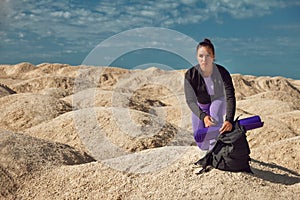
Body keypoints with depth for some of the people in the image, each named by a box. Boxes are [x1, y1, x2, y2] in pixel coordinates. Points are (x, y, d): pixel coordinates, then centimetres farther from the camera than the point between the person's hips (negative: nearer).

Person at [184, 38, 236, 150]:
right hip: (199, 106, 1)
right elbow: (190, 100, -28)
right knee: (201, 143, 1)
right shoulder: (190, 75, -28)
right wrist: (203, 116, -46)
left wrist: (229, 120, -49)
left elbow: (230, 97, -34)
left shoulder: (222, 72, -30)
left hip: (217, 100, -1)